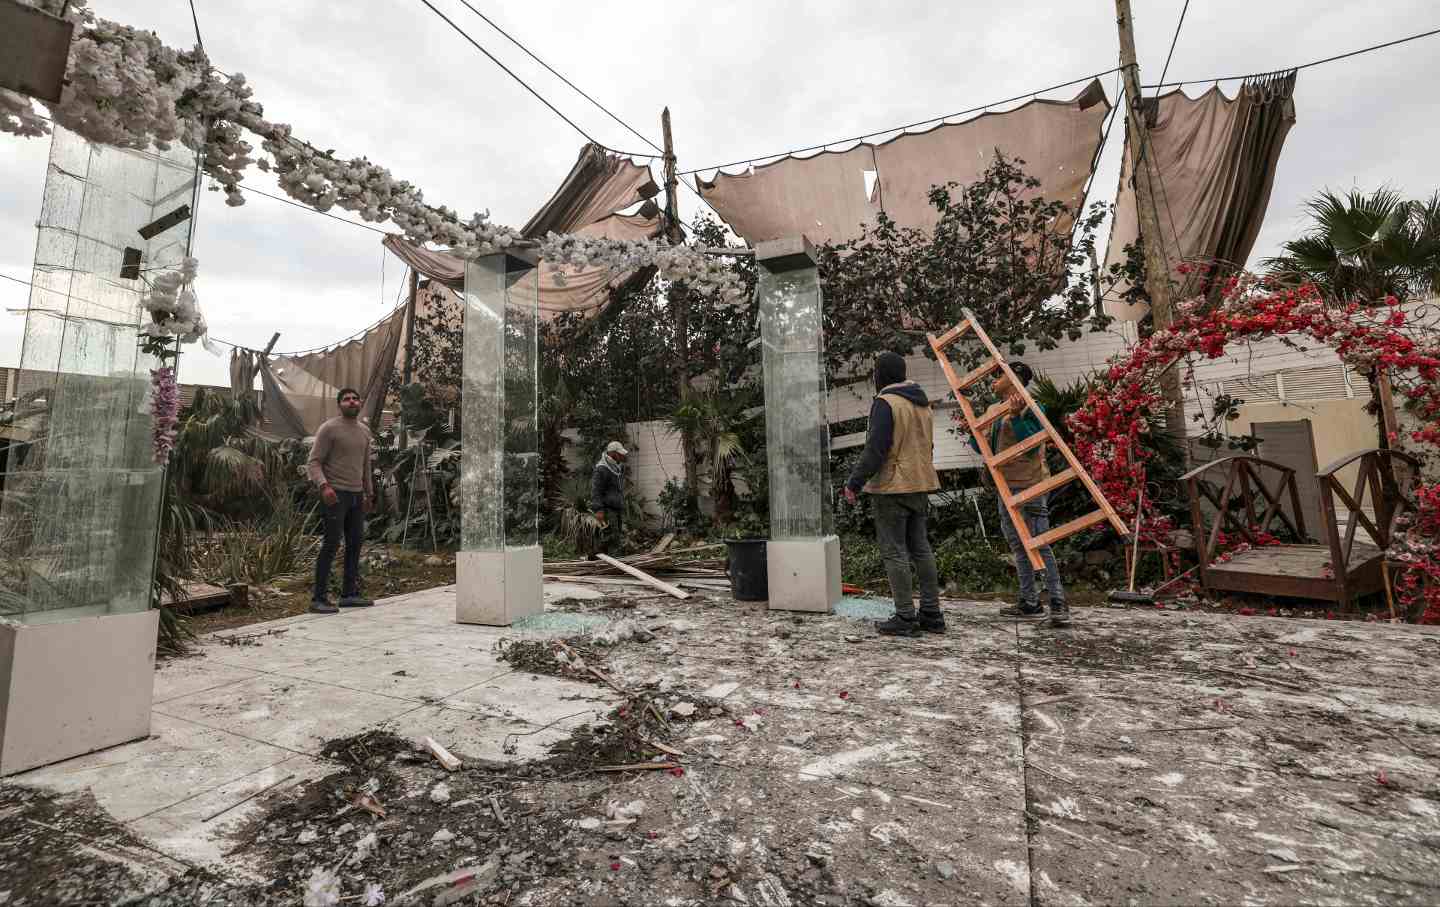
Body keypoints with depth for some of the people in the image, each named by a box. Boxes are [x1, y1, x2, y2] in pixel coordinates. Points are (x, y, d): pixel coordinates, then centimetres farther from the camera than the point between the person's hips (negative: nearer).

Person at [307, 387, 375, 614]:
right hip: (335, 494, -7)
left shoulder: (364, 430, 12)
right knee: (331, 544, -8)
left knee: (355, 543, 7)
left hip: (357, 495, 7)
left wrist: (369, 494, 21)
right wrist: (323, 486, -27)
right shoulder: (328, 428, -8)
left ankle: (349, 594, 13)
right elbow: (314, 462, -12)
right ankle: (319, 598, -2)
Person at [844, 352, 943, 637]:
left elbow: (875, 450, -20)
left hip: (892, 487, -9)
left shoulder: (885, 402, -14)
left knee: (894, 552, -1)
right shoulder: (923, 403, 14)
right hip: (920, 485, 9)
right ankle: (932, 614, 20)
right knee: (921, 548, 13)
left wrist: (854, 483, -14)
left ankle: (905, 617, 3)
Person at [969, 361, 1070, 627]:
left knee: (1040, 545, -9)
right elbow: (986, 448, 20)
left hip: (1031, 487, -9)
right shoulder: (999, 413, 17)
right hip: (1007, 488, 9)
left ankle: (1058, 604, -1)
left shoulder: (1029, 407, -8)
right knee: (1019, 547, 12)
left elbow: (1032, 444, -19)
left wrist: (1017, 416, -28)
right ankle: (1030, 603, 21)